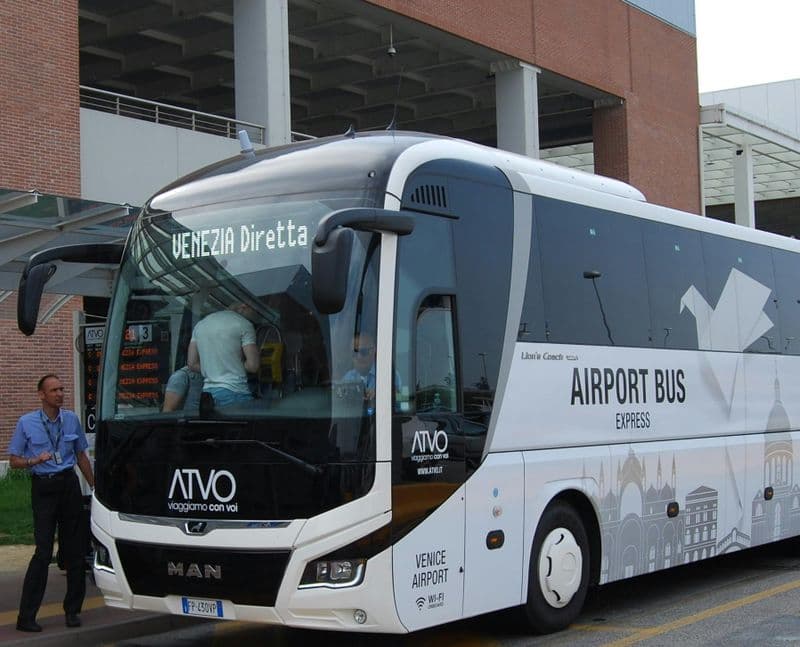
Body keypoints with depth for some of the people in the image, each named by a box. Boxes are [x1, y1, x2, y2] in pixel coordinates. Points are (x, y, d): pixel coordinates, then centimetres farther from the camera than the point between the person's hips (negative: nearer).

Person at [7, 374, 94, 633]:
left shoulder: (71, 419, 8)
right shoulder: (27, 423, -1)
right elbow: (14, 461, 1)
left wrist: (94, 486, 14)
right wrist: (35, 460, -17)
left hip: (69, 485, 3)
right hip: (43, 488, -3)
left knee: (74, 549, 4)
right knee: (43, 551, -9)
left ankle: (72, 610, 14)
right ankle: (26, 616, -4)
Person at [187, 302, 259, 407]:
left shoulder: (200, 324, 16)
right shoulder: (244, 324, -4)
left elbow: (192, 365, 15)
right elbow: (253, 365, -9)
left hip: (207, 392, 6)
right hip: (235, 393, -6)